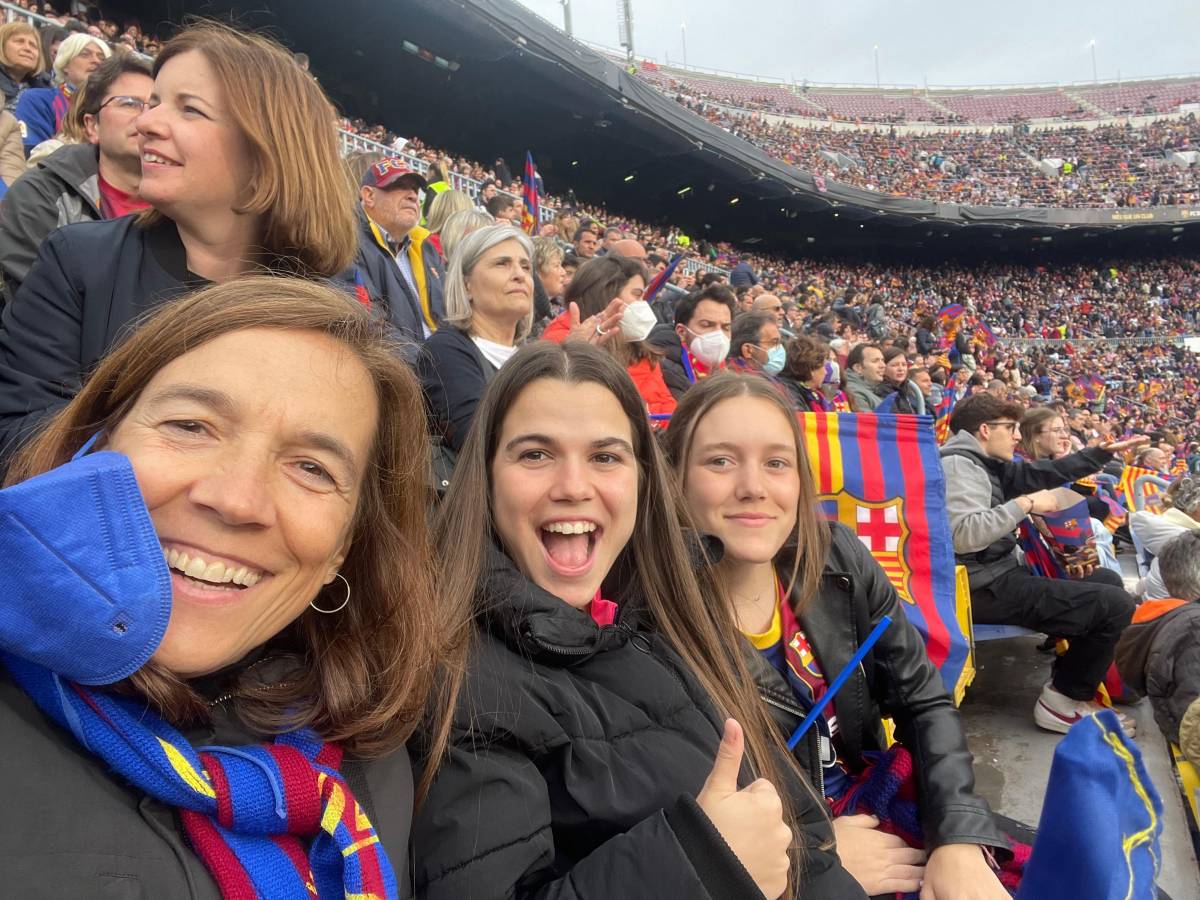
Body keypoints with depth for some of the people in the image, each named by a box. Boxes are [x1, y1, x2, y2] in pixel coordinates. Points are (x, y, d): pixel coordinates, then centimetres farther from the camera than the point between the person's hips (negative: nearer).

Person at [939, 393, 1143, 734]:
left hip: (1001, 574, 11)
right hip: (983, 587, -11)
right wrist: (1025, 504, -20)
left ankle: (1071, 675, 24)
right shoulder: (958, 464, -16)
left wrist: (1103, 452, 23)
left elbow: (1046, 472, 25)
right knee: (1116, 604, -11)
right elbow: (964, 535, -31)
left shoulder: (986, 463, 15)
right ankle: (1063, 700, 4)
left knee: (1107, 580, 23)